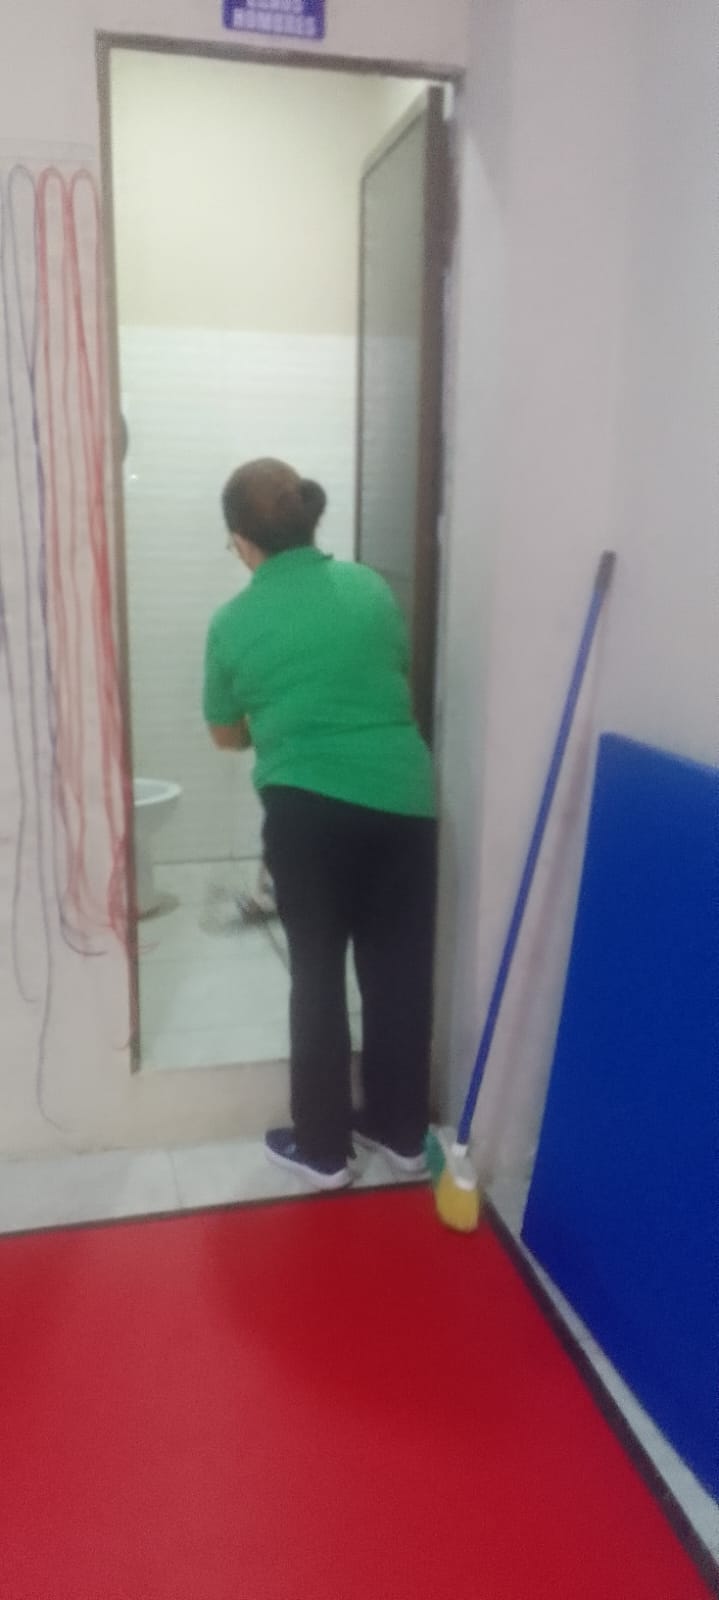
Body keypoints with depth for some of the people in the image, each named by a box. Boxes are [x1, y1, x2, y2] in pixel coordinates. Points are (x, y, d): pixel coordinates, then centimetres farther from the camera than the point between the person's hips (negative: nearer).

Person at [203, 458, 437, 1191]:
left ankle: (322, 1147, 21)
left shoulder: (233, 622, 3)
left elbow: (226, 734, 16)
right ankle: (401, 1131, 29)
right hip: (403, 802, 3)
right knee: (399, 974, 13)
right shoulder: (372, 589, 8)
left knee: (318, 979, 10)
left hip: (309, 811, -3)